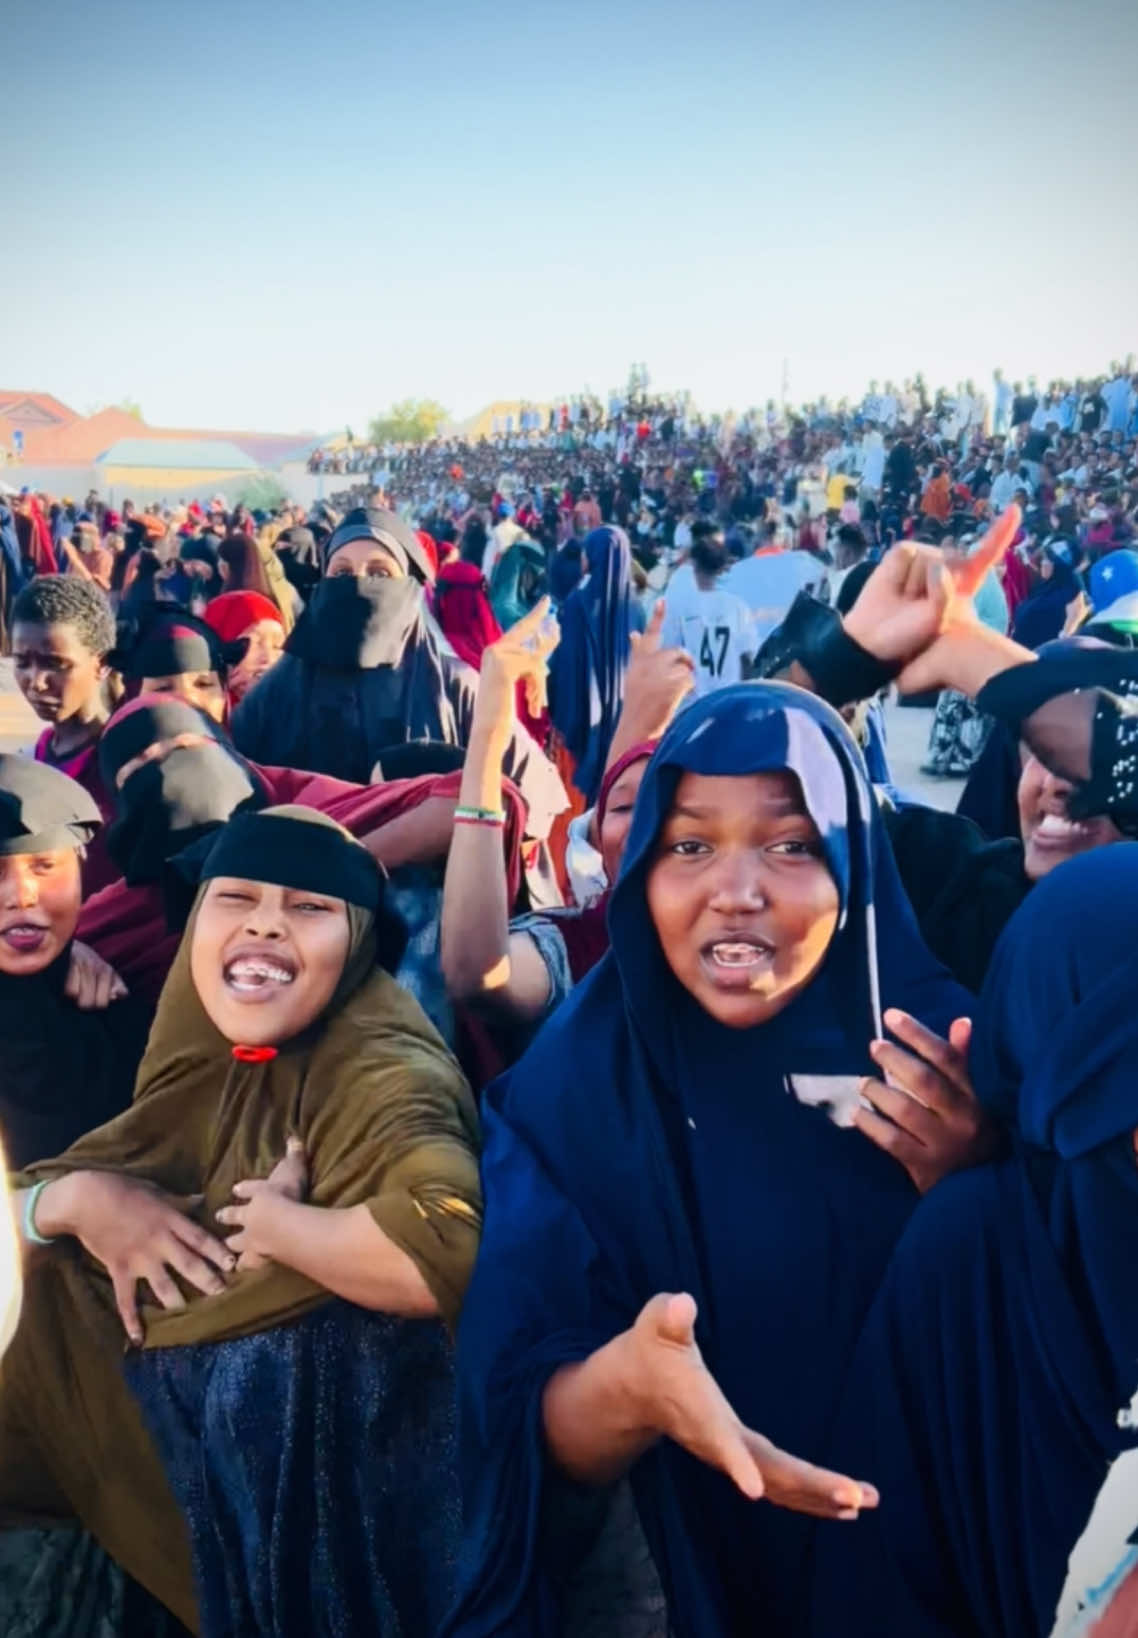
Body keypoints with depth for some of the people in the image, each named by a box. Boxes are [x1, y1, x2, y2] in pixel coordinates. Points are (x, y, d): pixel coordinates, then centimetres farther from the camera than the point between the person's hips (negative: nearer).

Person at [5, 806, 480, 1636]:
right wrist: (82, 1197, -11)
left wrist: (280, 1226, -22)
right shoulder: (212, 1072, 5)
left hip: (324, 1487, -6)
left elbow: (453, 1247, -39)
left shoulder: (380, 1073, -19)